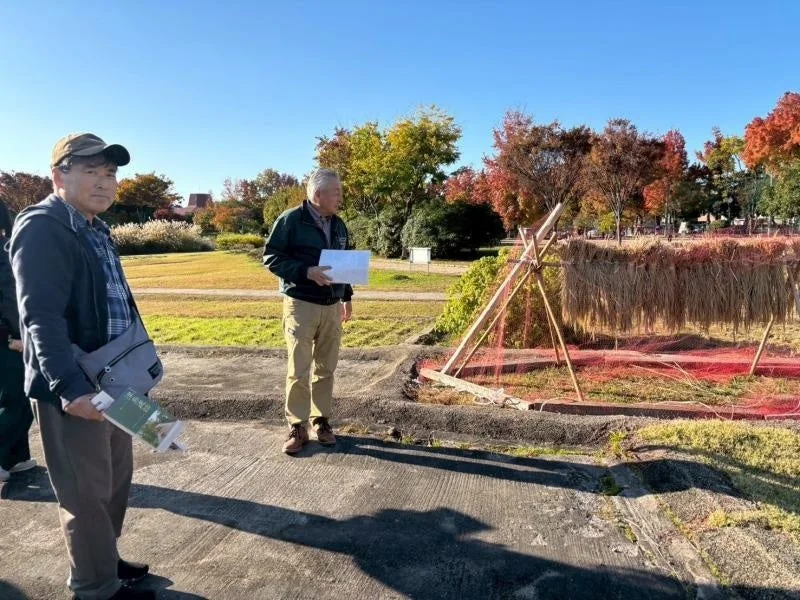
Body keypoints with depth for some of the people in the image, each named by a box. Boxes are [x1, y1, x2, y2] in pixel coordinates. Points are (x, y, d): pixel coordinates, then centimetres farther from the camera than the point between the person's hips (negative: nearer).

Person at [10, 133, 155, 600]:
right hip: (77, 388, -9)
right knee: (88, 493, 6)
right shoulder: (42, 227, -15)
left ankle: (107, 560, 40)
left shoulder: (96, 229, 13)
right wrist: (71, 386, -31)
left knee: (116, 478, 21)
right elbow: (41, 316, -24)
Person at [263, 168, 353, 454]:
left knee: (326, 367, 10)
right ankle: (297, 426, 9)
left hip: (332, 306, 6)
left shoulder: (339, 225, 12)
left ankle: (321, 420, 22)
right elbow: (271, 257, -11)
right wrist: (306, 271, -22)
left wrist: (347, 296, 18)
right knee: (299, 369, -2)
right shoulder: (290, 220, -9)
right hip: (301, 305, -6)